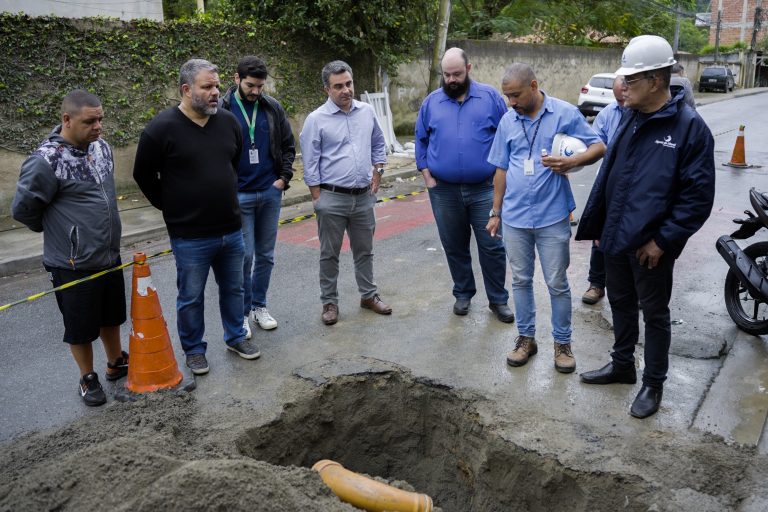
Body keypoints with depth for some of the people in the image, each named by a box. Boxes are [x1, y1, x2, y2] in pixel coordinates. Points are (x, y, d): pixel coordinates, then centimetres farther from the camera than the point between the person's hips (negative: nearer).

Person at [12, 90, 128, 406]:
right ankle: (88, 379, 31)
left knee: (111, 316, 23)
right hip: (73, 265, -6)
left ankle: (117, 364, 43)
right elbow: (23, 209, -13)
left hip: (110, 257, 7)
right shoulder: (45, 161, -22)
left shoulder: (102, 147, 0)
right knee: (81, 326, 11)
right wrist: (58, 230, 1)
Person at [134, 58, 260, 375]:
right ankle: (194, 350, 28)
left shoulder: (229, 122, 2)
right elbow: (143, 175, -2)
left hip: (231, 230, 5)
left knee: (233, 289, 18)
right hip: (190, 236, -4)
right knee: (191, 297, 10)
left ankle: (236, 337, 37)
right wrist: (171, 207, 4)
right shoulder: (162, 128, -13)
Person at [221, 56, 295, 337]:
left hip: (270, 192, 4)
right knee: (244, 256, 0)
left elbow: (288, 145, 10)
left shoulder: (273, 107, 4)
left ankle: (259, 305, 26)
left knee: (266, 255, 11)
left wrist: (284, 177, 0)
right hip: (239, 195, -3)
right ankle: (242, 312, 14)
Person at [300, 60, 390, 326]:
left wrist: (377, 172, 9)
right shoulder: (316, 120, -8)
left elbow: (379, 144, 18)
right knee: (330, 254, 7)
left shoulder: (367, 112, 4)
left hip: (364, 197, 4)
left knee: (364, 250, 16)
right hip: (332, 198, -4)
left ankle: (369, 295, 31)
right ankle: (330, 302, 20)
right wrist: (318, 199, -8)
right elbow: (310, 164, -6)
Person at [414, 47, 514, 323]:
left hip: (484, 189, -2)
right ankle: (463, 293, 30)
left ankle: (498, 299, 17)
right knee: (454, 247, 13)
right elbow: (421, 140, 10)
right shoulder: (431, 102, 5)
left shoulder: (490, 97, 0)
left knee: (492, 246, 2)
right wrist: (427, 176, 2)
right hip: (444, 191, 2)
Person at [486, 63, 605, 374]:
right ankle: (526, 337, 28)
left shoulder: (565, 113, -6)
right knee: (520, 280, 13)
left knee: (557, 284, 6)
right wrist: (496, 213, 12)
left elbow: (599, 147, -3)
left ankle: (562, 343, 22)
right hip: (514, 217, 3)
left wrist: (570, 161, -24)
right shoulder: (507, 121, 4)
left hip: (552, 217, -3)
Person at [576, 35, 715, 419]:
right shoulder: (631, 119, 7)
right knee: (620, 303, 20)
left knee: (654, 313, 9)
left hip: (650, 244, -6)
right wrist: (598, 225, 12)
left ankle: (653, 383, 26)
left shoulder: (689, 127, -14)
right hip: (616, 237, 7)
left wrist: (663, 240, -17)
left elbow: (698, 195, -15)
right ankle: (622, 364, 39)